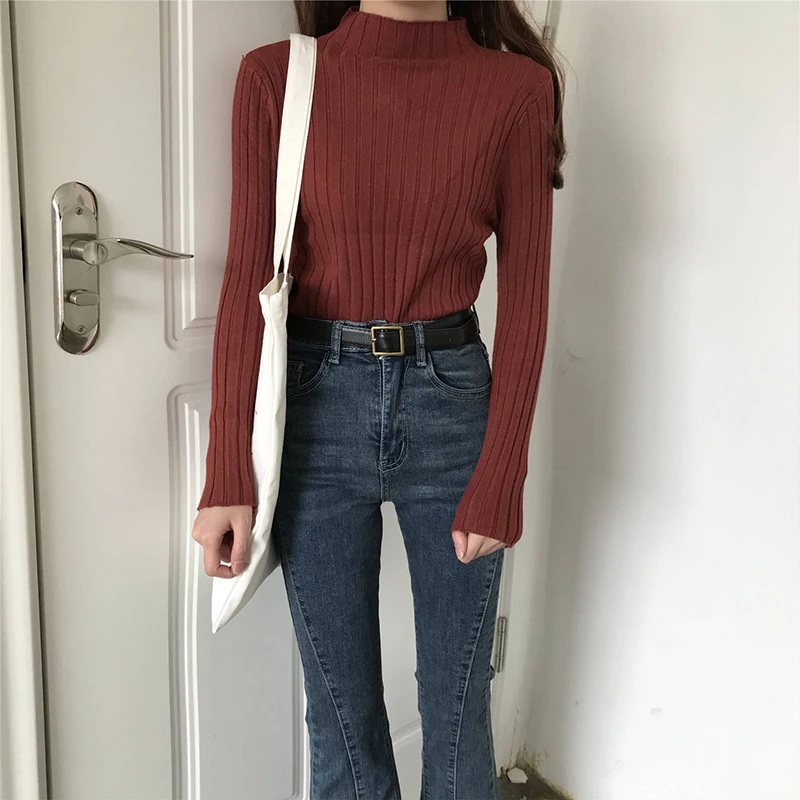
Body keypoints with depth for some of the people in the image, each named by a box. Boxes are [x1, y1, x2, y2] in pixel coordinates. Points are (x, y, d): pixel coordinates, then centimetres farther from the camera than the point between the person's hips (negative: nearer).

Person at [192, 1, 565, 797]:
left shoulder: (518, 87, -3)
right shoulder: (276, 77, -3)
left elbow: (523, 294, -3)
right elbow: (249, 276, -5)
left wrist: (499, 482, -5)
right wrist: (227, 477, -8)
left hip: (452, 399, 1)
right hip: (317, 402, 0)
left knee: (458, 704, 14)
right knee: (341, 710, 12)